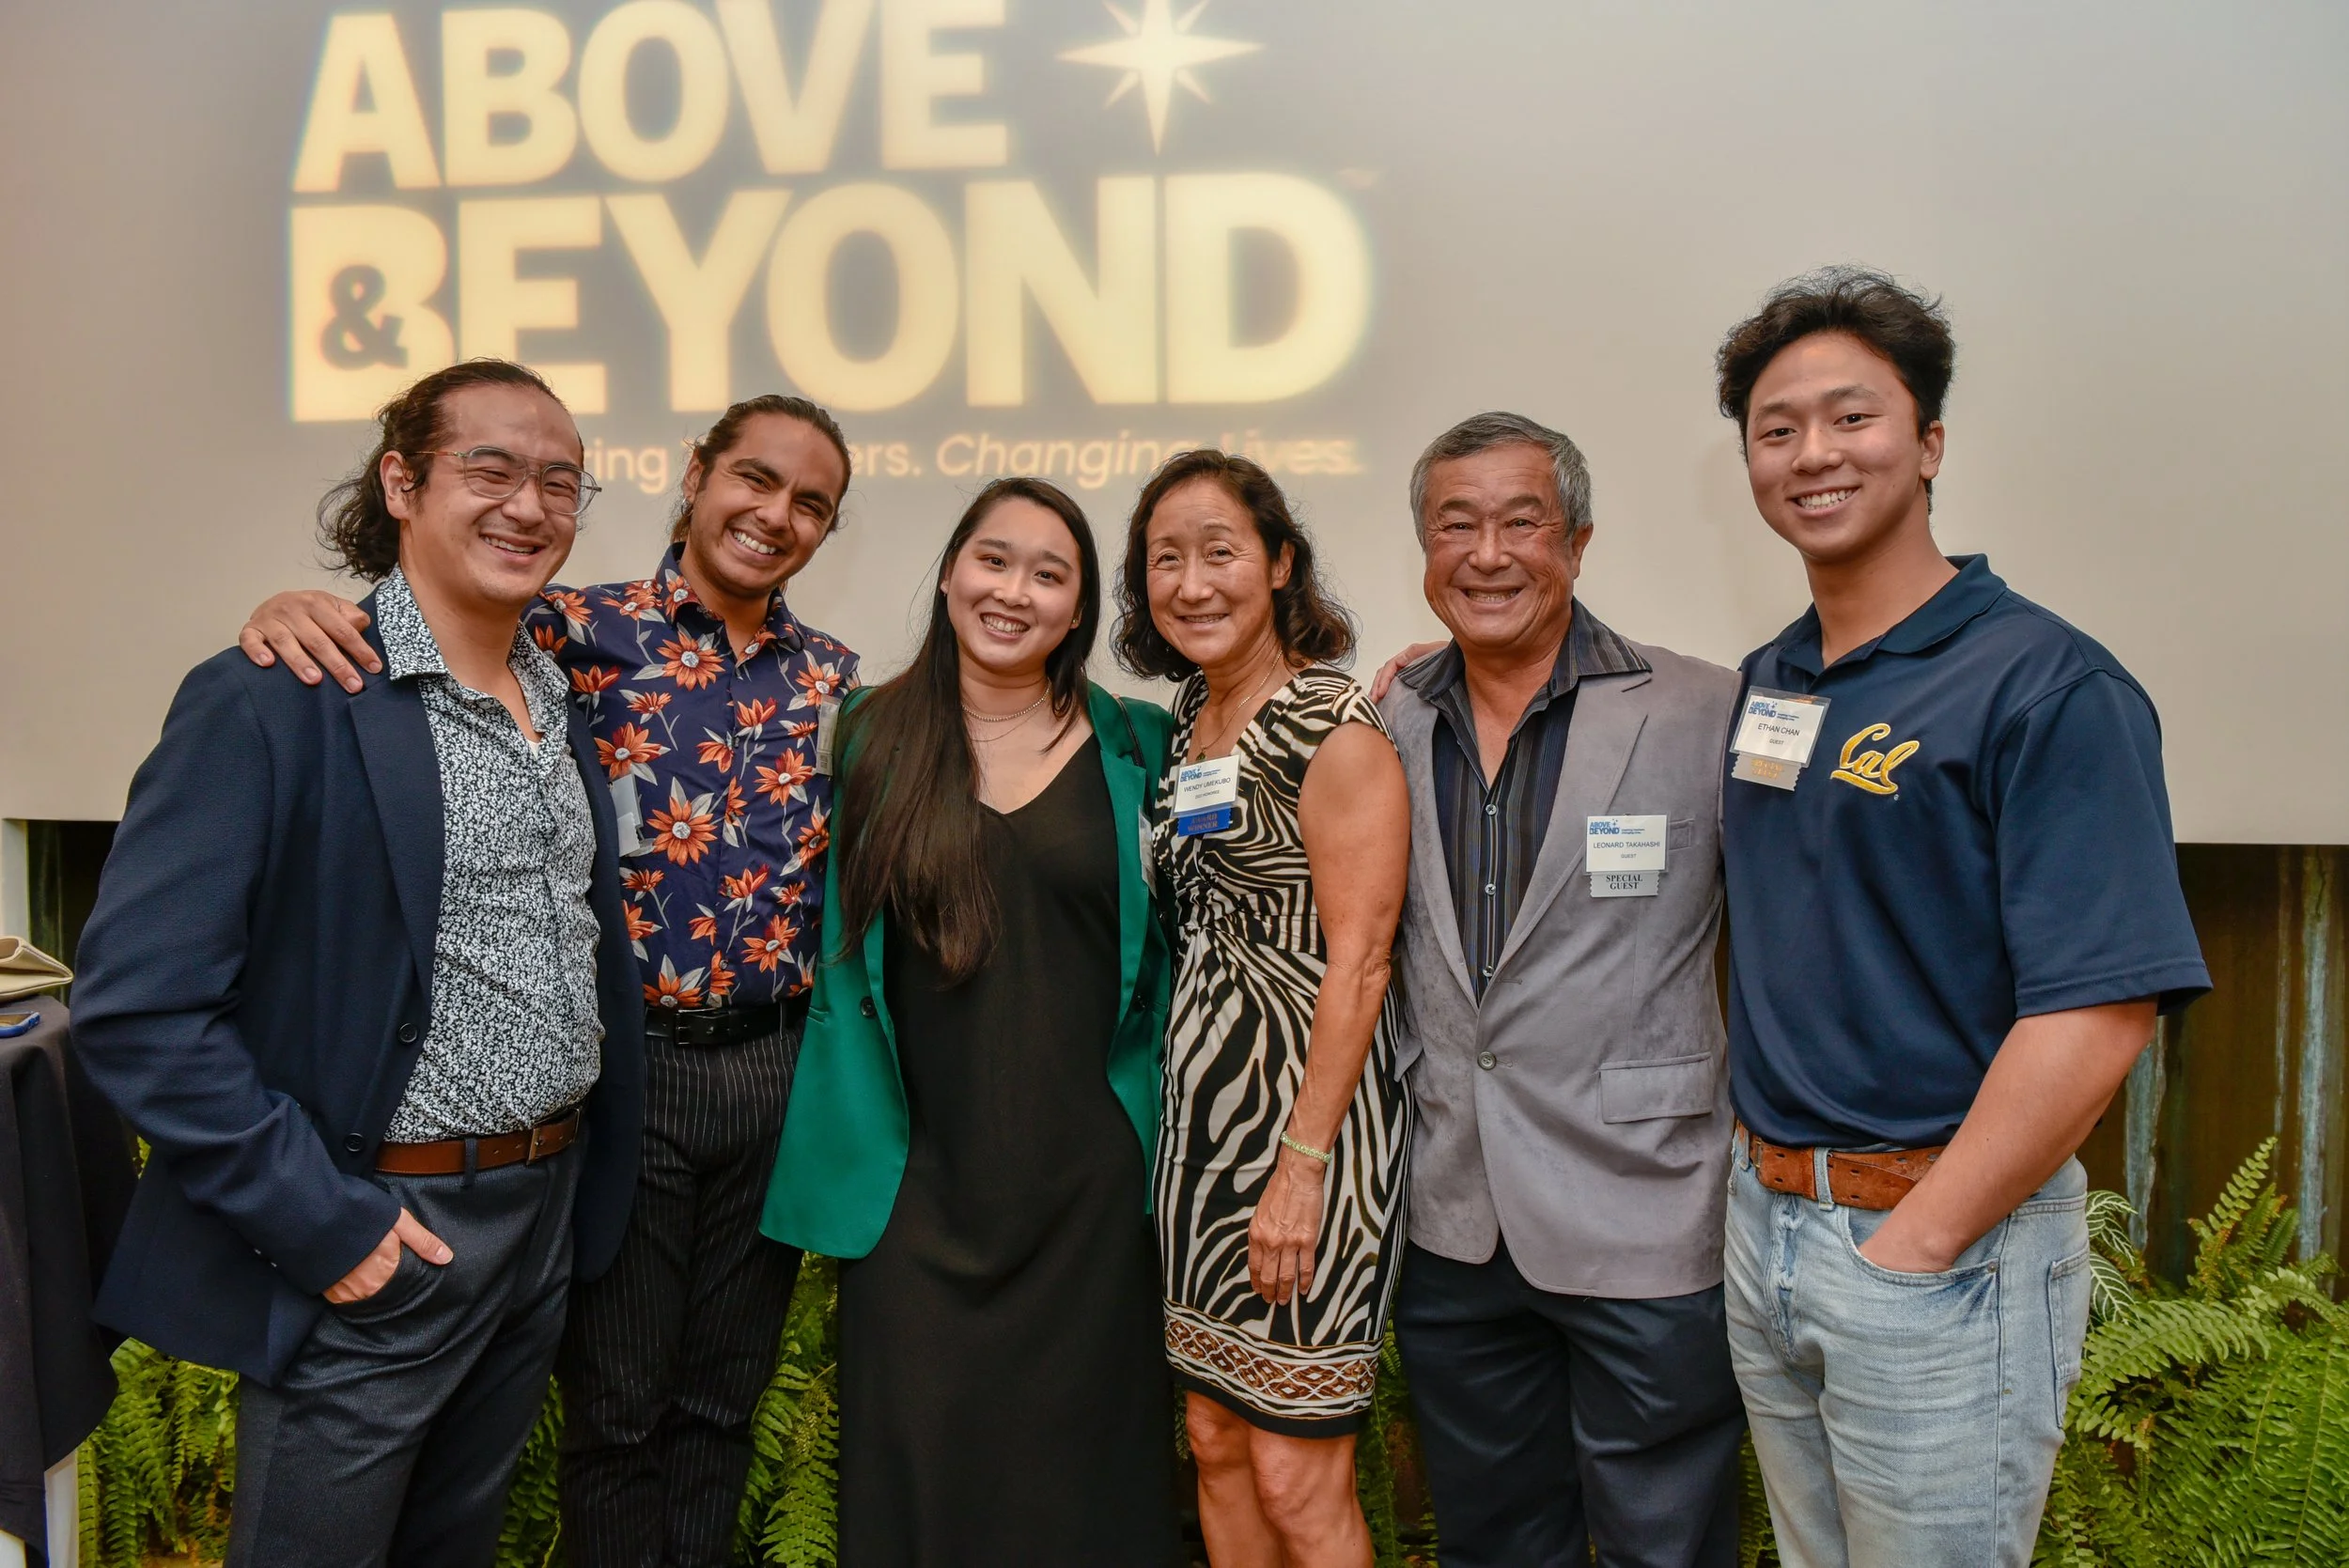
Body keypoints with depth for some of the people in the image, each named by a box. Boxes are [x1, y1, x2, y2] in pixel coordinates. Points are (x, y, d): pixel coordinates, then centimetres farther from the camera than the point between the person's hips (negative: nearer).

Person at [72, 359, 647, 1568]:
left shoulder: (564, 704, 7)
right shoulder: (269, 702, -15)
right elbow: (136, 1003, -19)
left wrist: (582, 1189, 10)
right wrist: (317, 1220, -19)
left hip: (544, 1218, 7)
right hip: (370, 1242, -6)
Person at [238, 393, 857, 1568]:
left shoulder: (829, 679, 6)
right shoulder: (583, 631, -6)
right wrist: (302, 609, -33)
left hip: (776, 1065, 4)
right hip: (626, 1064, -3)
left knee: (723, 1400, 18)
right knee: (617, 1406, 11)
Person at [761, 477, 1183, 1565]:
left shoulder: (1137, 748, 3)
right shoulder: (875, 738, 4)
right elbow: (842, 953, 9)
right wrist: (852, 1140, 2)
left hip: (1086, 1177, 0)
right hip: (916, 1176, 0)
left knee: (1079, 1460, 10)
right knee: (913, 1458, 6)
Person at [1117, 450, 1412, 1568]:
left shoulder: (1335, 727, -13)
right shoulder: (1191, 718, 11)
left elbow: (1357, 965, -17)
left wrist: (1301, 1164, -18)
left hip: (1311, 1109, -8)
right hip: (1201, 1110, 8)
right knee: (1214, 1439, 16)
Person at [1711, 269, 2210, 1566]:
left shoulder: (2047, 686, -14)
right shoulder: (1763, 683, 8)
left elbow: (2097, 1017, -20)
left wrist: (1914, 1249, -18)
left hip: (1947, 1239, -6)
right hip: (1764, 1221, 7)